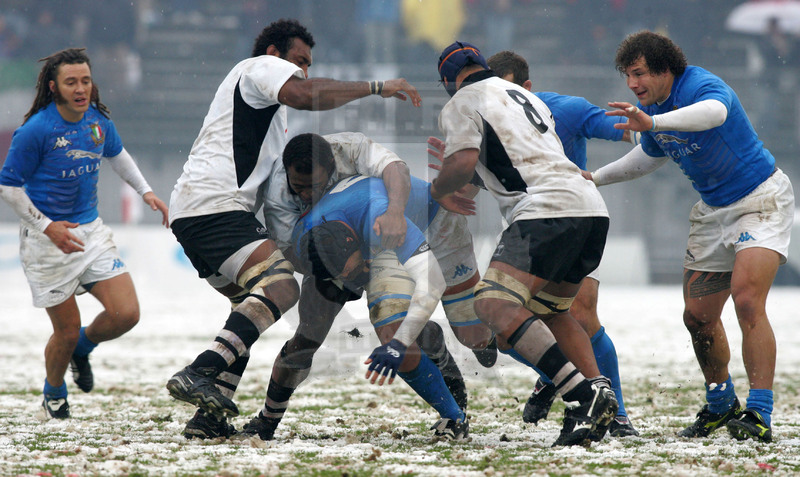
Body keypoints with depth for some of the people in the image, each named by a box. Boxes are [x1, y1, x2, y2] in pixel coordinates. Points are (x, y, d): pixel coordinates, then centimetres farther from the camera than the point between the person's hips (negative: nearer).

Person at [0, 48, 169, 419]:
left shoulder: (98, 120, -1)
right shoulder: (35, 131, -19)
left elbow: (117, 154, 23)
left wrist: (145, 191, 13)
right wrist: (48, 227, -17)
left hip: (90, 231, 5)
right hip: (47, 240, -5)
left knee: (126, 313, -8)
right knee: (67, 331, 0)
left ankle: (83, 347, 26)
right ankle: (54, 394, 31)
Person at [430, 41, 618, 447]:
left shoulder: (461, 104, 7)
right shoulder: (525, 96, 31)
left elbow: (463, 165, -7)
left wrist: (434, 191, 13)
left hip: (546, 209, -9)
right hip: (592, 207, 9)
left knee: (494, 304, -16)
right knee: (550, 310, 24)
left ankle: (581, 394, -29)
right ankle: (599, 391, 7)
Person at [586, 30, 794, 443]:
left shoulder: (702, 86, -23)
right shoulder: (652, 109, 2)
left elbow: (714, 112, -50)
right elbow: (649, 156, 25)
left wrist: (652, 122, -64)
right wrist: (595, 178, 20)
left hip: (761, 199, -8)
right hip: (714, 210, 8)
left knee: (747, 302, -24)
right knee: (698, 315, 6)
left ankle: (759, 414, -23)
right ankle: (720, 404, 27)